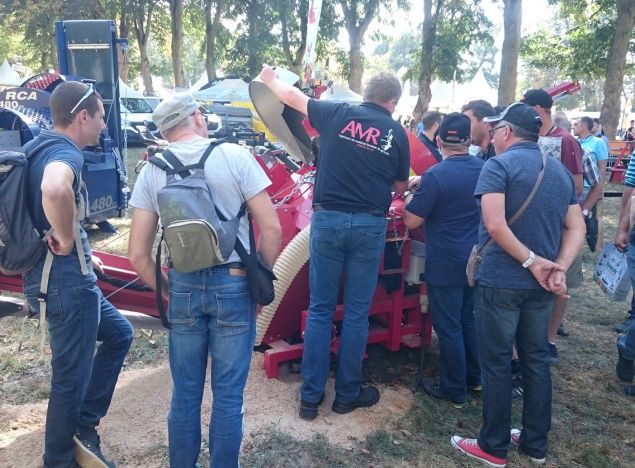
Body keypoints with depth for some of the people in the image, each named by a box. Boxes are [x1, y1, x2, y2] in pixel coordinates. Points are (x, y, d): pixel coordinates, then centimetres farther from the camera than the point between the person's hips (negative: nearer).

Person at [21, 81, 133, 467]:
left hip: (57, 274, 10)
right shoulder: (65, 152, -19)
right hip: (64, 278, -10)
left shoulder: (36, 146, 12)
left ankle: (83, 428, 24)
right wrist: (66, 240, -26)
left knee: (119, 333, 22)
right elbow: (54, 190, -44)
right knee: (71, 377, 5)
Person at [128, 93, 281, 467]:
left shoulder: (153, 171, 3)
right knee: (228, 394, 9)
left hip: (182, 287, 3)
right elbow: (271, 229, -7)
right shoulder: (235, 156, -5)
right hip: (233, 285, -2)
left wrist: (167, 292, 14)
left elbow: (138, 255, 2)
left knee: (185, 393, 16)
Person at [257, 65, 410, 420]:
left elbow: (293, 97, 17)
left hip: (328, 219, 1)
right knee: (357, 313, 9)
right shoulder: (397, 133, 4)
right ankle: (347, 394, 19)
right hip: (370, 225, 0)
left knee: (320, 309, 9)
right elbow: (401, 186, 13)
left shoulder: (338, 114, 3)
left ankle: (310, 396, 13)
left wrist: (270, 79, 36)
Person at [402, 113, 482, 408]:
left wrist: (413, 196, 3)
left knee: (448, 326, 5)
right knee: (468, 318, 22)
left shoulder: (435, 176, -19)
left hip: (446, 264, -7)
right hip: (476, 260, 7)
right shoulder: (483, 169, 2)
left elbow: (411, 221, -16)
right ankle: (473, 377, 35)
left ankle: (454, 391, 16)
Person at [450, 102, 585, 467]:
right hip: (541, 284, 7)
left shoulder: (499, 165, -10)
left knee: (497, 362, 4)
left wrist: (531, 262, -16)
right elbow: (577, 228, 6)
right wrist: (559, 268, -6)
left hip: (501, 281, -6)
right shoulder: (561, 171, 12)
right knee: (536, 359, 16)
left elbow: (495, 224, -23)